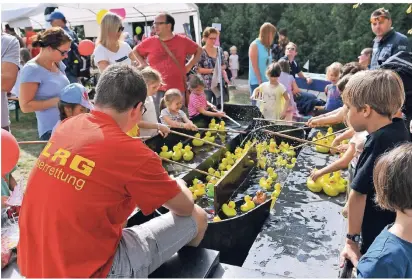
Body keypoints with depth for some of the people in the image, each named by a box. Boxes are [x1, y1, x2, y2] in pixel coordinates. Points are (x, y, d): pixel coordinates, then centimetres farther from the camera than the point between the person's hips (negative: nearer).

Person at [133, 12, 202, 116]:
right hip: (158, 89, 0)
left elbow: (199, 50, 16)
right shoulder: (150, 42, 3)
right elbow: (135, 51, 18)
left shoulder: (182, 40, 3)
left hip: (179, 89, 1)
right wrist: (145, 66, 6)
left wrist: (189, 66, 7)